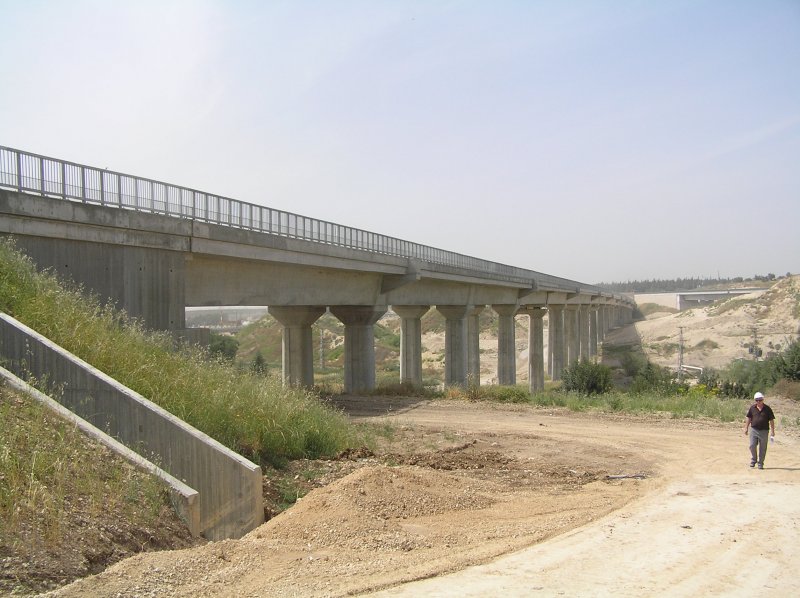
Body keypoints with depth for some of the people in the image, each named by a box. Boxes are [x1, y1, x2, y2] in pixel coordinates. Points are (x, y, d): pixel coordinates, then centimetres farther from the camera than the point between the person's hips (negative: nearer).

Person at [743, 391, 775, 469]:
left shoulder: (767, 409, -2)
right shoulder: (752, 408, 3)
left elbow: (771, 420, 1)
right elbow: (748, 418, 11)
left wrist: (772, 431, -4)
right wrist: (746, 428, 6)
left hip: (764, 431, -1)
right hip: (754, 430, 1)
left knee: (762, 448, 4)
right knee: (752, 446, 0)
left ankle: (760, 463, 15)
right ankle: (753, 460, 20)